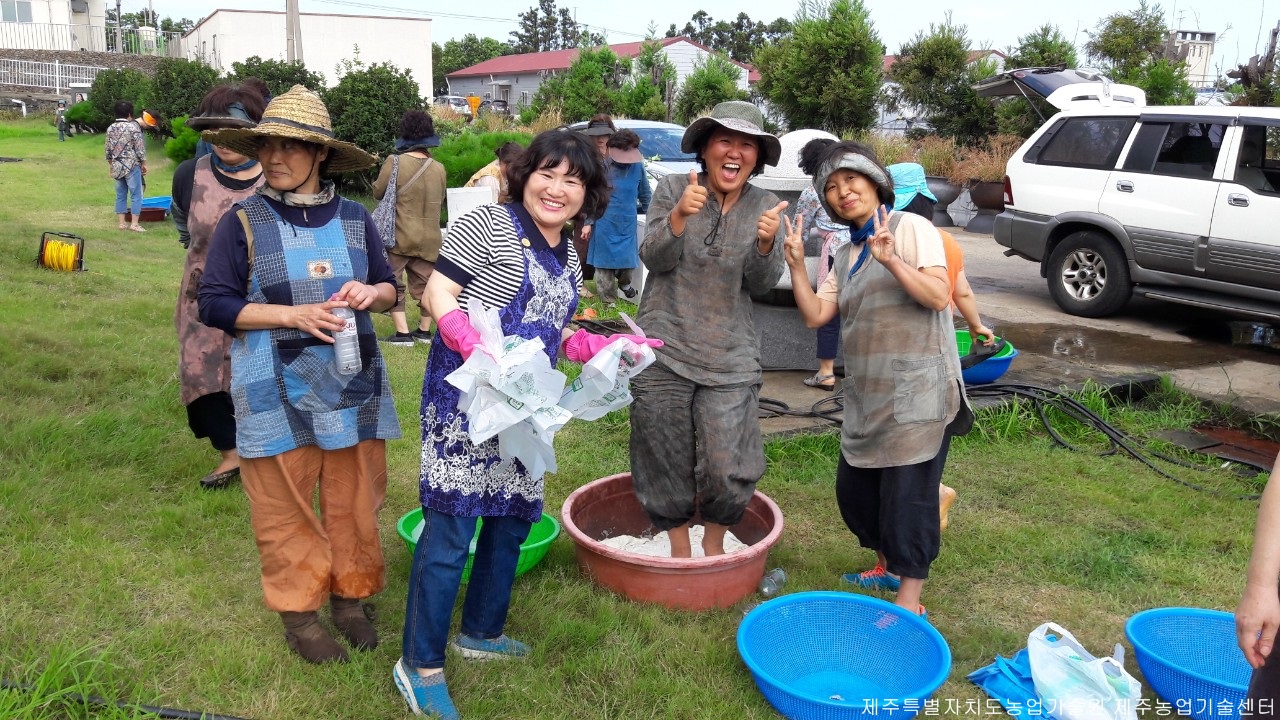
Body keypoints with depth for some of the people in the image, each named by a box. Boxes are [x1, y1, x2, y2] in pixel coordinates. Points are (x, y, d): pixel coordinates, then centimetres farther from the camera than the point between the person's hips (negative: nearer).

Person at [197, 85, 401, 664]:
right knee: (285, 507, 8)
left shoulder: (353, 218, 3)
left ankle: (349, 595, 30)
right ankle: (297, 610, 25)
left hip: (352, 386, 3)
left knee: (354, 499, 11)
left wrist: (369, 293, -12)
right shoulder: (243, 221, -5)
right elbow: (215, 305, -6)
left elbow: (390, 290, 12)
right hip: (277, 391, -2)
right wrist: (293, 315, -18)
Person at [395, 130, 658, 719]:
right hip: (464, 396, -8)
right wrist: (481, 350, -28)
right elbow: (438, 295, -13)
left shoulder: (567, 255, 15)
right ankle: (420, 664, 8)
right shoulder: (487, 225, -9)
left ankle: (481, 631, 36)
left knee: (513, 518, 16)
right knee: (450, 530, -6)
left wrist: (608, 348, 5)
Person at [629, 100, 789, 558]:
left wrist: (766, 243, -20)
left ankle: (714, 542, 26)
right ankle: (679, 547, 32)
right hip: (663, 351, -1)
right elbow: (655, 259, -9)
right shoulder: (672, 189, -1)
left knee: (729, 469, -4)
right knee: (668, 461, 9)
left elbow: (761, 285, 0)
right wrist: (679, 215, -26)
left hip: (730, 359, 1)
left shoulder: (765, 206, 4)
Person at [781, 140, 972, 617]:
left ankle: (909, 600, 10)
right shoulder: (847, 254, 16)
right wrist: (796, 265, -2)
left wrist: (892, 261, -28)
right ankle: (887, 566, 37)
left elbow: (939, 295, -17)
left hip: (916, 393, -8)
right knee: (854, 489, 15)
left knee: (907, 494, -4)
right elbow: (816, 314, 9)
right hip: (867, 395, 8)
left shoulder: (910, 228, -5)